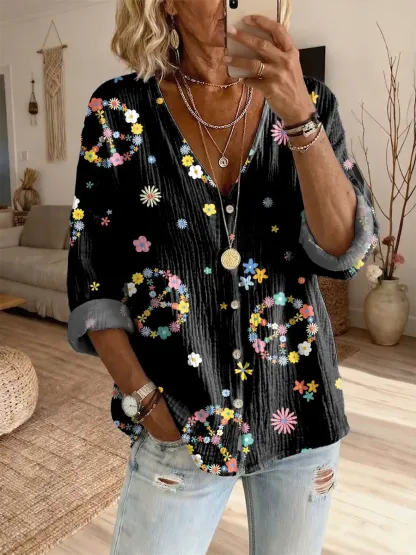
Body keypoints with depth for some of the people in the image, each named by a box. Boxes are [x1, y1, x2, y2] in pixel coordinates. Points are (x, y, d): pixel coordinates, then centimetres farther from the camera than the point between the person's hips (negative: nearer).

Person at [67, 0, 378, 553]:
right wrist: (142, 398, -8)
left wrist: (297, 117, -24)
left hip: (299, 406, 3)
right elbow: (93, 277, -3)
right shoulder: (120, 110, -5)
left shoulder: (310, 102, -1)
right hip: (179, 420, -1)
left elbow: (344, 250, -13)